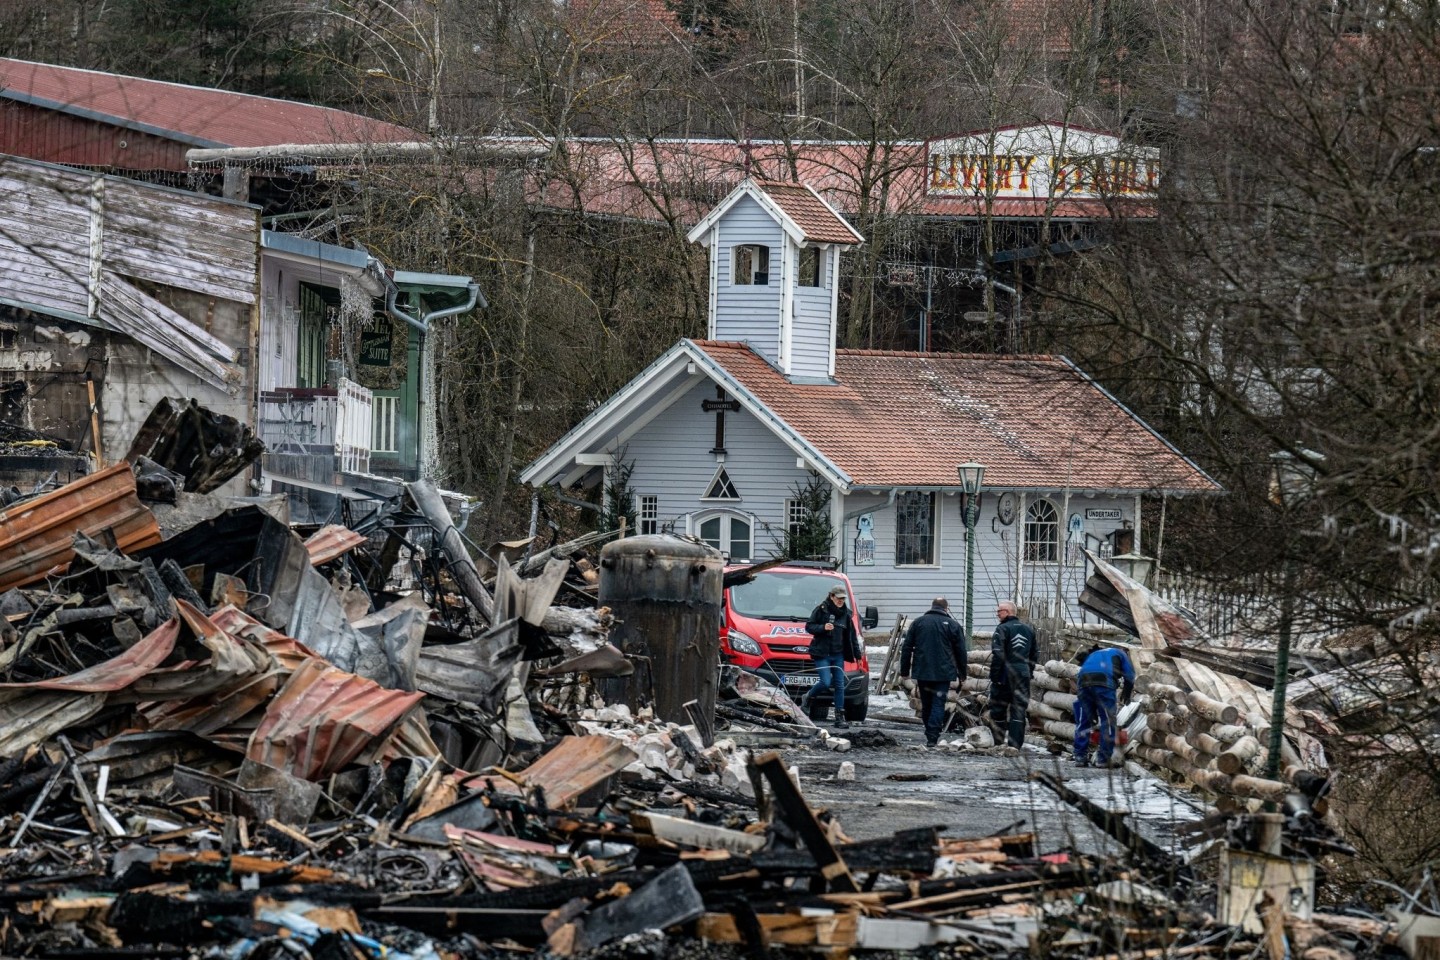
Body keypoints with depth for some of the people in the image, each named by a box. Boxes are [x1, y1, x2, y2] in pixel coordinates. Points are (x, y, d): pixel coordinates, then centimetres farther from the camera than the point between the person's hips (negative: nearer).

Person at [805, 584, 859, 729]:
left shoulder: (846, 614, 10)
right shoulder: (821, 610, -4)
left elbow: (852, 636, 16)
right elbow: (809, 627, -4)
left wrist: (857, 655, 16)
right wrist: (823, 628, -22)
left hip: (838, 655, 5)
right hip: (822, 653, -5)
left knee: (839, 685, 2)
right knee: (826, 682, -15)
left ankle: (840, 717, 5)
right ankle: (808, 698, 14)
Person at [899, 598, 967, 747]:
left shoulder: (917, 622, 7)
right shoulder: (953, 625, 1)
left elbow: (906, 648, 6)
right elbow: (961, 652, 3)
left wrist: (905, 671, 11)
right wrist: (962, 674, 12)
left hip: (922, 673, 2)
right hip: (943, 673, -2)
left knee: (926, 705, 13)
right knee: (938, 704, -2)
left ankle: (930, 735, 21)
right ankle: (932, 737, -13)